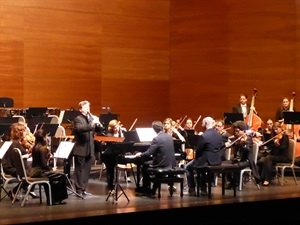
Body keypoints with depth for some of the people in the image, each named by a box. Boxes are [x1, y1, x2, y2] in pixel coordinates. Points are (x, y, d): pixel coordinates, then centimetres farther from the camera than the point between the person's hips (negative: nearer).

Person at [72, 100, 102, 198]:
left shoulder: (91, 118, 15)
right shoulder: (78, 119, -7)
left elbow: (98, 130, 12)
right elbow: (79, 128, -27)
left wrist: (97, 124, -9)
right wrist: (91, 124, -37)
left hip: (89, 149, 7)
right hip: (80, 149, -7)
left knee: (87, 170, 10)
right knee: (79, 170, -3)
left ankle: (83, 189, 17)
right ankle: (79, 190, -1)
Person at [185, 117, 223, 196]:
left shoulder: (203, 136, -18)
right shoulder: (219, 135, 4)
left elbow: (198, 151, -13)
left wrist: (196, 158, 10)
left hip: (206, 162, -7)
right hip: (217, 161, 7)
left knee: (188, 167, 16)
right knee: (200, 162, 36)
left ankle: (192, 190, 16)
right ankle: (203, 189, 34)